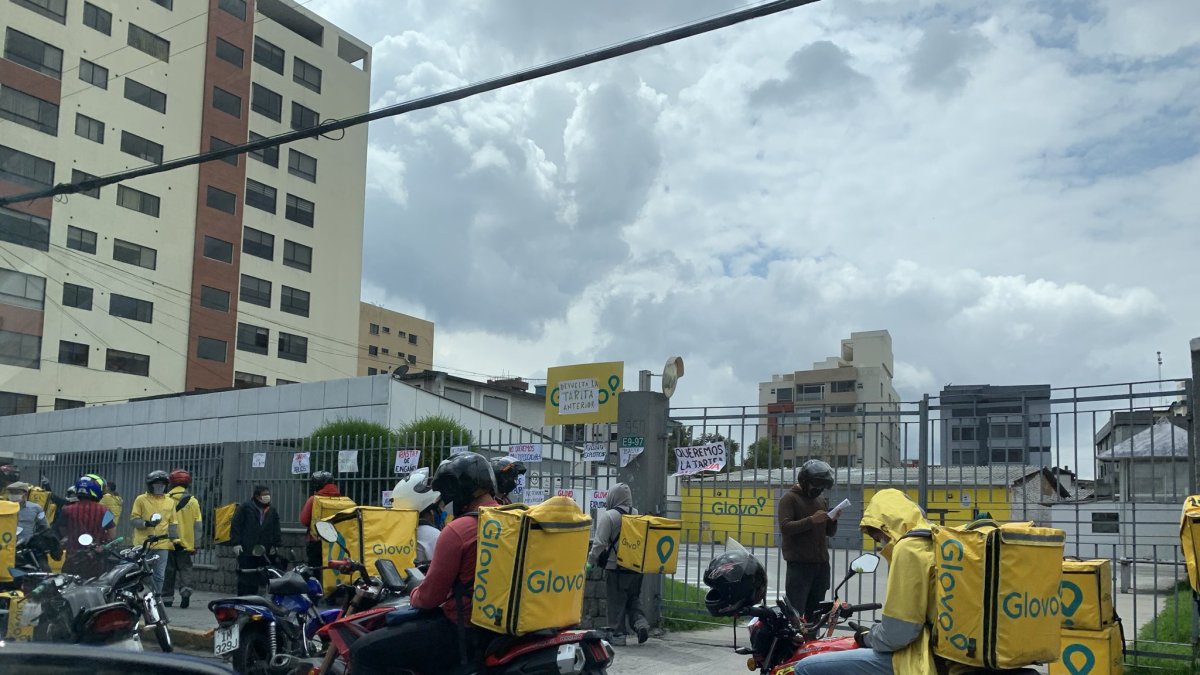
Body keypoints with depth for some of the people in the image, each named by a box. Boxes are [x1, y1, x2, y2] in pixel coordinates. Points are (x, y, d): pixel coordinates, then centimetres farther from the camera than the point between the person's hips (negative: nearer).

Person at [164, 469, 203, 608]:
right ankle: (185, 589, -14)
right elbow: (198, 525, 1)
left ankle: (167, 598, 13)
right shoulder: (193, 501, 0)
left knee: (169, 570, 10)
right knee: (184, 568, 8)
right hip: (186, 543, 0)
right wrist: (195, 544, 7)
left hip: (167, 542, 0)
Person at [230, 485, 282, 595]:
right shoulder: (245, 508, 0)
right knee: (245, 580, -3)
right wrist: (236, 543, -9)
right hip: (246, 551, -4)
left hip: (263, 552, 5)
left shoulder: (272, 512, 14)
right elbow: (235, 525, -3)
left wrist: (275, 544, 10)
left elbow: (276, 530, 20)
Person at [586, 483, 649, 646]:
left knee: (616, 603, 3)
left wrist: (591, 562, -3)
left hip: (615, 567, -5)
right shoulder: (637, 515, 6)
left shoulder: (608, 516, -12)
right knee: (634, 599, 17)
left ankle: (617, 634, 6)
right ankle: (640, 623, -2)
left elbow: (600, 543, -13)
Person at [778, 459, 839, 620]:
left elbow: (830, 532, 20)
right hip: (799, 564, -7)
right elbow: (785, 527, -16)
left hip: (821, 563, 7)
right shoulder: (789, 498, -4)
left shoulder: (820, 500, 18)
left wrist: (833, 520, -1)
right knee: (795, 612, -11)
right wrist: (811, 520, -22)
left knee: (815, 612, 11)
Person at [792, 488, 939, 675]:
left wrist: (869, 638, -1)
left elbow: (898, 631, -19)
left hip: (918, 660, -10)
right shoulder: (930, 543, 15)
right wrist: (874, 635, 14)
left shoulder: (908, 548, -14)